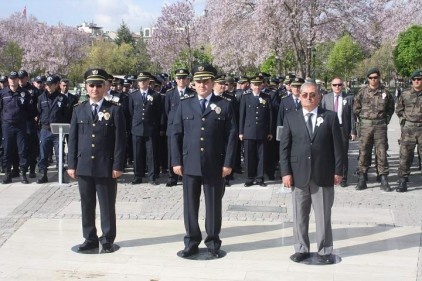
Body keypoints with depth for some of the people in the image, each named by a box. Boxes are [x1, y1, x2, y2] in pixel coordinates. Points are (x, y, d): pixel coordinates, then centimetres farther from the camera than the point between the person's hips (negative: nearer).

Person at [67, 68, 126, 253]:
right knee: (87, 205, 11)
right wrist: (71, 164, 3)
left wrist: (117, 166, -10)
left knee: (107, 206, 6)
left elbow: (120, 140, -5)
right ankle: (90, 239, 23)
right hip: (83, 166, 3)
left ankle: (107, 240, 18)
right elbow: (73, 139, 8)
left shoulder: (114, 110, -2)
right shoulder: (79, 110, 8)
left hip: (106, 167, -3)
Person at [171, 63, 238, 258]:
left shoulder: (224, 106, 3)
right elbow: (176, 134, 5)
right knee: (190, 204, 7)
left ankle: (213, 242, 20)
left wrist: (228, 163, -6)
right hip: (190, 164, 1)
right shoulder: (184, 104, 7)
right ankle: (191, 242, 20)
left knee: (213, 205, 7)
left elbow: (232, 136, 0)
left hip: (215, 165, -1)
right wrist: (176, 161, -1)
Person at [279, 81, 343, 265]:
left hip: (323, 175, -1)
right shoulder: (290, 118, 5)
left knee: (323, 216, 7)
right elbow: (284, 147, 2)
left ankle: (325, 251, 18)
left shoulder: (330, 117, 3)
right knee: (299, 216, 9)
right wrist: (285, 172, -5)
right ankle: (301, 249, 21)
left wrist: (338, 170, -3)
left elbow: (337, 145, 2)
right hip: (299, 174, 1)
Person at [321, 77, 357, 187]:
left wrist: (353, 131, -3)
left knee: (343, 155, 4)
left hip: (343, 129, -1)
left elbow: (352, 116, 1)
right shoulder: (326, 97, 8)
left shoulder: (349, 98, 3)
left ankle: (343, 179, 13)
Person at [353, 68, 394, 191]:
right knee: (364, 152, 4)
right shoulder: (362, 91, 2)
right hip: (365, 125, 0)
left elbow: (390, 107, 15)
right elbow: (356, 108, 9)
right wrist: (362, 118, 4)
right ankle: (362, 179, 11)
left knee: (381, 152, 0)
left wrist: (386, 119, 6)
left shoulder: (385, 92, 3)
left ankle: (384, 180, 5)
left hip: (380, 125, 0)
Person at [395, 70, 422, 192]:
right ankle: (402, 182, 6)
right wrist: (405, 118, 6)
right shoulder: (405, 95, 7)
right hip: (408, 128, 1)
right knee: (405, 155, 0)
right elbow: (398, 110, 17)